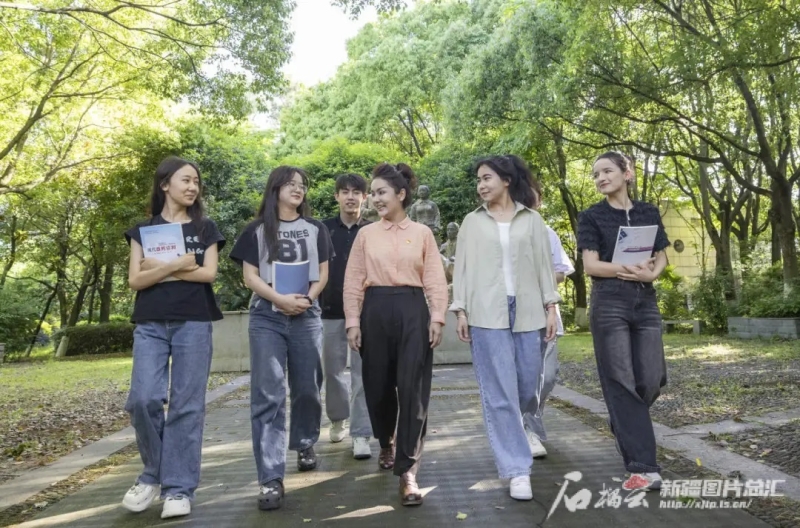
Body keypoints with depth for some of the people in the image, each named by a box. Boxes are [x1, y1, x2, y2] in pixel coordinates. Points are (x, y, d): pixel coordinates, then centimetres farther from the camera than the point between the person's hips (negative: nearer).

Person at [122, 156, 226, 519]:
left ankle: (179, 488, 6)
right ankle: (153, 474, 15)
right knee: (143, 398, -9)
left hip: (194, 323, -1)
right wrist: (178, 265, -10)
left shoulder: (205, 228, 11)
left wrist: (160, 270, -3)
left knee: (187, 405, -2)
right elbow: (135, 280, 1)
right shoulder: (143, 229, 12)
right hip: (150, 324, 1)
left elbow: (208, 273, -2)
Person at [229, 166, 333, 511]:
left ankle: (305, 444, 36)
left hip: (307, 315, 2)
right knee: (267, 394, -6)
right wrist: (281, 299, -14)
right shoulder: (256, 230, 7)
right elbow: (250, 276, 1)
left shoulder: (315, 230, 12)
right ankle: (271, 478, -5)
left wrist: (306, 299, -10)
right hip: (266, 317, -2)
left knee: (307, 388, 9)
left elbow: (322, 273, 8)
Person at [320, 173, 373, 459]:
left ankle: (361, 435, 5)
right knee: (332, 371, 14)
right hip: (330, 310, 2)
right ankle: (338, 418, 37)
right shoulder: (323, 229, 3)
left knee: (362, 374, -1)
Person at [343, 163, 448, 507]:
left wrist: (437, 317, -6)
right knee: (378, 386, 10)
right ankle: (386, 443, 39)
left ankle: (407, 471, 0)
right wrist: (352, 321, -1)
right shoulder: (366, 234, 8)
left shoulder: (422, 233, 6)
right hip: (375, 312, 2)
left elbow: (435, 279, 3)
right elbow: (353, 281, 5)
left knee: (412, 389, -6)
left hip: (412, 311, -1)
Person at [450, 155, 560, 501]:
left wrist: (550, 307, 2)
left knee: (527, 385, 7)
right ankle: (516, 469, 3)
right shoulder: (472, 222, 9)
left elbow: (544, 265, 8)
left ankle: (504, 438, 37)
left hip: (528, 311, 2)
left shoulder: (532, 219, 10)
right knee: (499, 392, -4)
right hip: (487, 313, -1)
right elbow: (463, 267, 6)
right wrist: (460, 310, -1)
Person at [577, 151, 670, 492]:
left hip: (646, 301, 4)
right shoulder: (591, 217, 1)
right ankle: (643, 467, 1)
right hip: (609, 303, -3)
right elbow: (591, 265, -6)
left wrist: (651, 274, -10)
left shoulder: (649, 212, 12)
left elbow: (661, 257, 12)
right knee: (620, 380, -3)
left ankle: (622, 424, 35)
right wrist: (630, 270, -18)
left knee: (652, 379, 3)